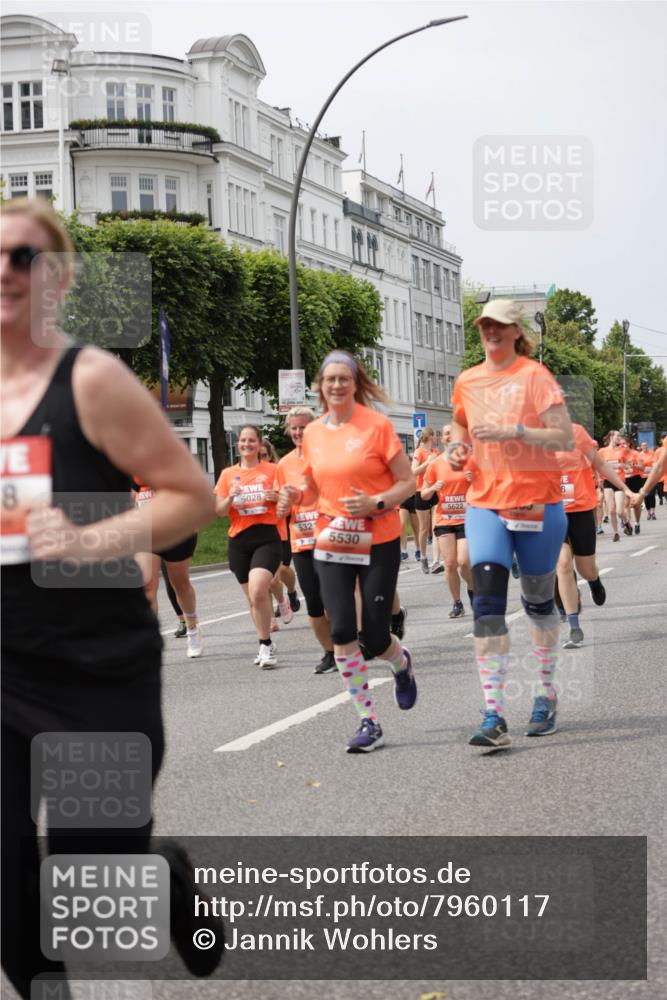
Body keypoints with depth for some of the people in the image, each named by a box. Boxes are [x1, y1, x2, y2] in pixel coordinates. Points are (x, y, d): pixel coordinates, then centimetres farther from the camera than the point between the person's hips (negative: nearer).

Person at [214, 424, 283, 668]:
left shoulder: (272, 470, 3)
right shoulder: (228, 474, 9)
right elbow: (219, 511, 8)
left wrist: (277, 497, -12)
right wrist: (230, 498, -11)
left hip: (267, 537, -4)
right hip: (239, 540, 4)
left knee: (258, 592, -22)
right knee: (252, 597, 11)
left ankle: (266, 646, -11)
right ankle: (265, 645, 27)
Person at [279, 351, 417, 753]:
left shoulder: (377, 425, -8)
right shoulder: (313, 432, 5)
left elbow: (407, 482, -6)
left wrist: (375, 503, -23)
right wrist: (297, 496, -5)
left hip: (379, 542, -4)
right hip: (331, 543, 4)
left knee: (375, 638, -4)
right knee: (342, 631, -8)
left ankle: (402, 663, 35)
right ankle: (369, 723, 3)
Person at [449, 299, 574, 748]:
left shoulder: (534, 376, -7)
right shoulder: (467, 382, 8)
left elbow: (565, 437, -14)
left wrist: (512, 431, -24)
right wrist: (458, 446, 7)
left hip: (538, 502, -3)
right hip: (485, 503, 3)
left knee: (539, 600, 12)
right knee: (487, 603, -12)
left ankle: (547, 695, 32)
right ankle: (494, 717, -15)